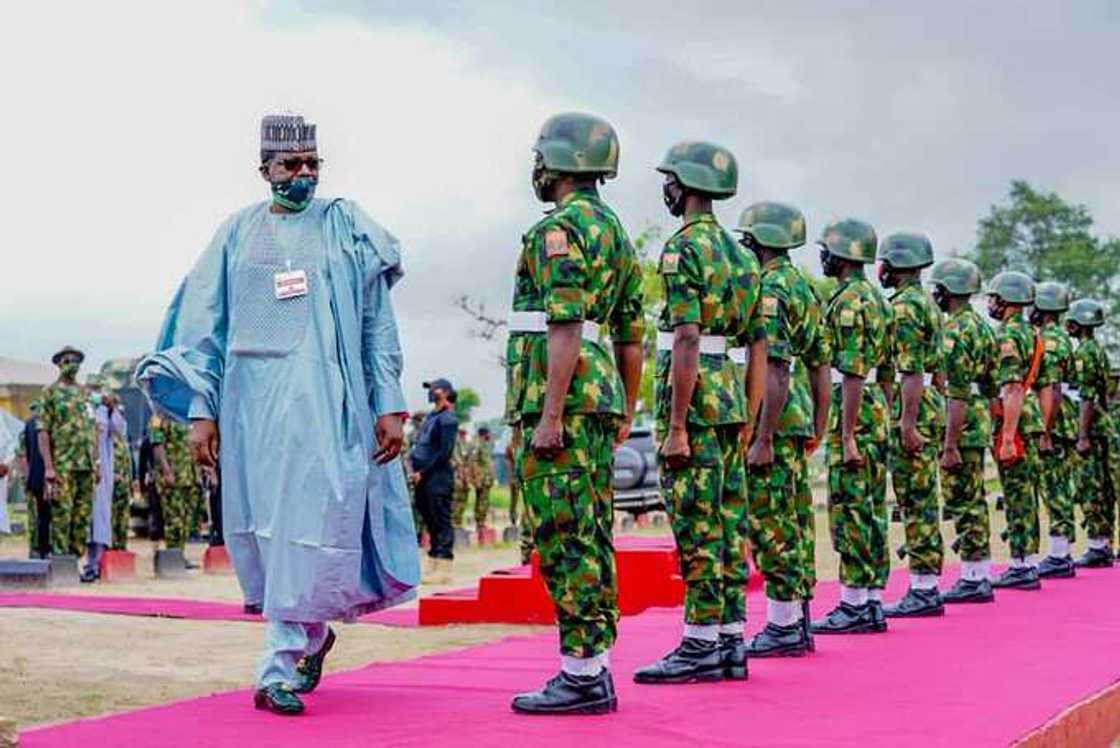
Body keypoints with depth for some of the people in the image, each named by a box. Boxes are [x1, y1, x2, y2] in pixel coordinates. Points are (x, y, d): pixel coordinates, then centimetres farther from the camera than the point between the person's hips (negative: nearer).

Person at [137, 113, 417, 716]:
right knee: (262, 529, 5)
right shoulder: (239, 232, 11)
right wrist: (201, 409, 2)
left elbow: (377, 323, 7)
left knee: (313, 521, -10)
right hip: (252, 400, 2)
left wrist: (389, 405, -1)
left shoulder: (346, 227, 9)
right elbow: (204, 326, 11)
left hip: (326, 399, -2)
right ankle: (312, 636, 28)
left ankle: (278, 671, -6)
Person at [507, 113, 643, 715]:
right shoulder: (617, 233, 19)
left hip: (559, 401, -9)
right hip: (600, 399, 9)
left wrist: (550, 414, -21)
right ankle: (594, 670, 14)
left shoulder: (559, 229, -10)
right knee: (590, 538, 10)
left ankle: (581, 675, -6)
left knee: (565, 539, -7)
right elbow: (632, 337, 19)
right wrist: (624, 413, 24)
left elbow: (565, 328, -19)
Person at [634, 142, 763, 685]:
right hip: (730, 401, 9)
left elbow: (688, 341, -19)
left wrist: (676, 426, -18)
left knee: (695, 527, -6)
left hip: (694, 401, -9)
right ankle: (730, 641, 13)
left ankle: (700, 645, -4)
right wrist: (747, 420, 20)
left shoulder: (684, 248, -11)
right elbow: (759, 347, 16)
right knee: (728, 523, 9)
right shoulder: (740, 254, 16)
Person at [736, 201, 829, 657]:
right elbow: (820, 366, 19)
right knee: (794, 521, 12)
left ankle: (782, 628, -3)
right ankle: (797, 622, 17)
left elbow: (775, 370, -21)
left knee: (771, 523, -6)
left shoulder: (769, 290, -14)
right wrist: (817, 427, 23)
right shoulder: (803, 287, 16)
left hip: (775, 421, -10)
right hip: (798, 420, 10)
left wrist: (763, 438, -21)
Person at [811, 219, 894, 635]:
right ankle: (871, 603, 13)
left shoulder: (848, 302, -14)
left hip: (854, 413, -10)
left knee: (849, 511, -7)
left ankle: (853, 606, -5)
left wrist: (847, 437, -21)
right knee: (871, 510, 10)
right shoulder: (876, 298, 17)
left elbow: (852, 375, -20)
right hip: (879, 413, 10)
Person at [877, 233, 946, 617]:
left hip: (912, 409, -10)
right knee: (923, 500, 11)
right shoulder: (927, 302, 18)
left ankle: (922, 591, -6)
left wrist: (907, 422, -22)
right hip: (932, 405, 10)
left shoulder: (904, 306, -13)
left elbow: (911, 371, -21)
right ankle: (927, 586, 14)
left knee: (916, 500, -8)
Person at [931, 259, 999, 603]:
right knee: (975, 501, 13)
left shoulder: (954, 332, -16)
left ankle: (972, 580, -3)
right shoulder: (983, 326, 15)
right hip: (980, 425, 10)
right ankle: (980, 576, 16)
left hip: (962, 429, -10)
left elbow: (957, 395, -20)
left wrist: (950, 445, -20)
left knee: (963, 503, -5)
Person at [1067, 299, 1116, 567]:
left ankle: (1097, 547, -7)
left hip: (1092, 429, -10)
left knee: (1090, 488, -8)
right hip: (1105, 427, 10)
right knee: (1104, 487, 10)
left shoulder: (1084, 353, -13)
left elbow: (1087, 399, -19)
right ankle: (1105, 545, 14)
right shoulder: (1100, 350, 17)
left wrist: (1083, 436, -20)